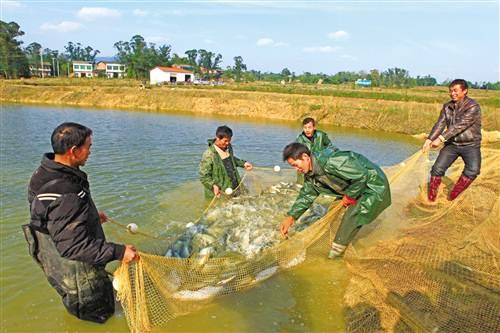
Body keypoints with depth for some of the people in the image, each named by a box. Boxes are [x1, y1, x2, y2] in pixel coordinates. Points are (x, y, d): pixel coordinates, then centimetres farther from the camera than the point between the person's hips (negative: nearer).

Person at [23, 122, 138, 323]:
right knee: (100, 318, 15)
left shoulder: (48, 173, -4)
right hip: (77, 275, -9)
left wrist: (92, 215, 21)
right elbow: (73, 246, -35)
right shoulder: (64, 195, -37)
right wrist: (118, 252, -31)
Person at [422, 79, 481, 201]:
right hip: (452, 144, 4)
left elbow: (459, 126, -28)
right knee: (437, 169, -9)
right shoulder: (447, 107, 2)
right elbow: (440, 124, -6)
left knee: (473, 170, -27)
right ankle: (431, 198, 6)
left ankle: (453, 195, -11)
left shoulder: (473, 106, -18)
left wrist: (441, 139, -35)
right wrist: (429, 139, -22)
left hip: (470, 145, -4)